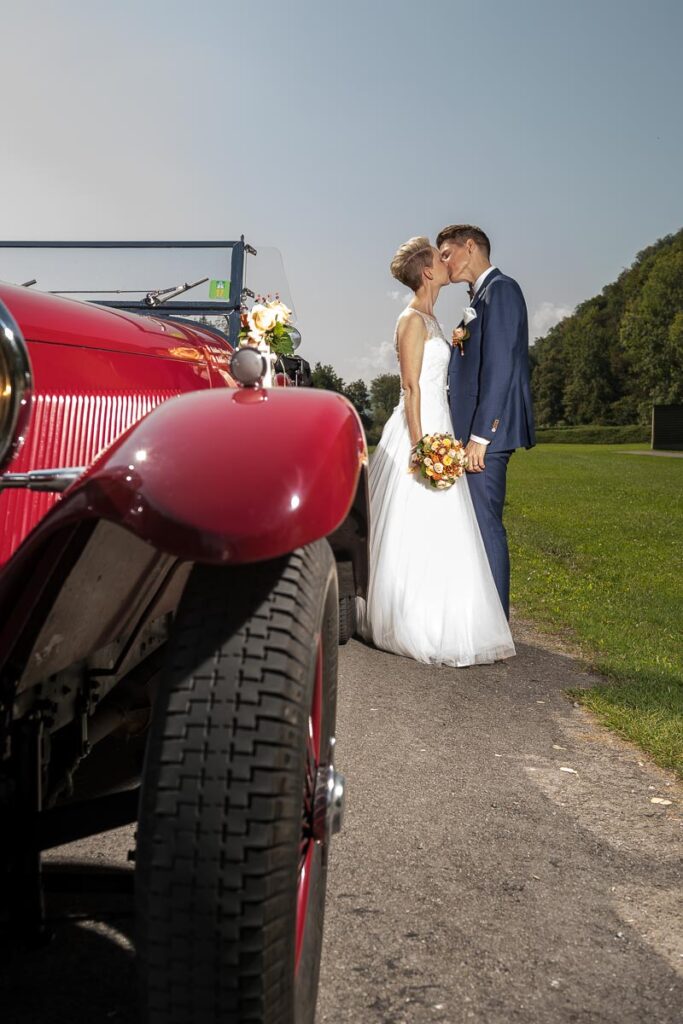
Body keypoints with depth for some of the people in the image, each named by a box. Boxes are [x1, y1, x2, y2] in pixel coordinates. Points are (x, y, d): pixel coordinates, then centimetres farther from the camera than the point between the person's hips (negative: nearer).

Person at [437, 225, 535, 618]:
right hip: (478, 429, 10)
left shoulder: (500, 289, -8)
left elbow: (501, 366, -18)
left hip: (488, 429, -10)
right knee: (475, 524, 12)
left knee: (485, 524, -7)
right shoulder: (483, 295, 20)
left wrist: (480, 435, -21)